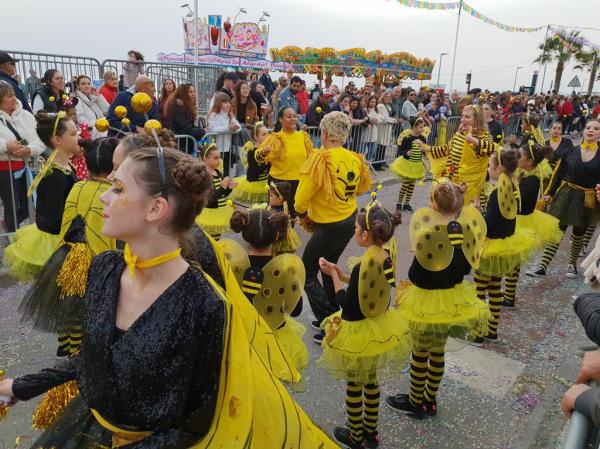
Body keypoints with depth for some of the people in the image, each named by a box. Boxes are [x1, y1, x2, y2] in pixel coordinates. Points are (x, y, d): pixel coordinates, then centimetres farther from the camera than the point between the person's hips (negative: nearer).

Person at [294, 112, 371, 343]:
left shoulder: (320, 159, -21)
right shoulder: (355, 158, -1)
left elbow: (302, 196, -19)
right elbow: (362, 187, 16)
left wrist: (302, 213, 1)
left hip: (329, 227, -7)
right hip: (349, 220, 8)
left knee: (306, 274, 6)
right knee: (329, 267, 25)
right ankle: (334, 316, 34)